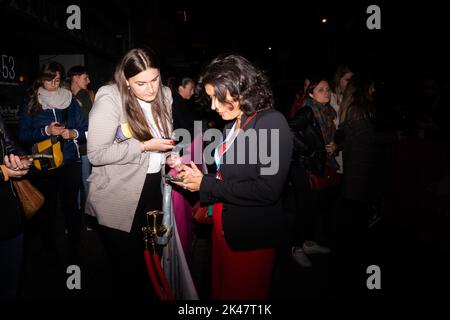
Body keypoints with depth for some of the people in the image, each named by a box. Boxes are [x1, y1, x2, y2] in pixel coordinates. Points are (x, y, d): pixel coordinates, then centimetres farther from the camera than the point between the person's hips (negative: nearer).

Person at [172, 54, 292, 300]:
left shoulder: (272, 123, -17)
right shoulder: (232, 124, 7)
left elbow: (267, 190, -25)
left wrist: (206, 185, -19)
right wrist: (194, 175, -4)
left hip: (251, 236, -7)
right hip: (223, 226, 8)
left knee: (244, 295, 12)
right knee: (221, 290, 22)